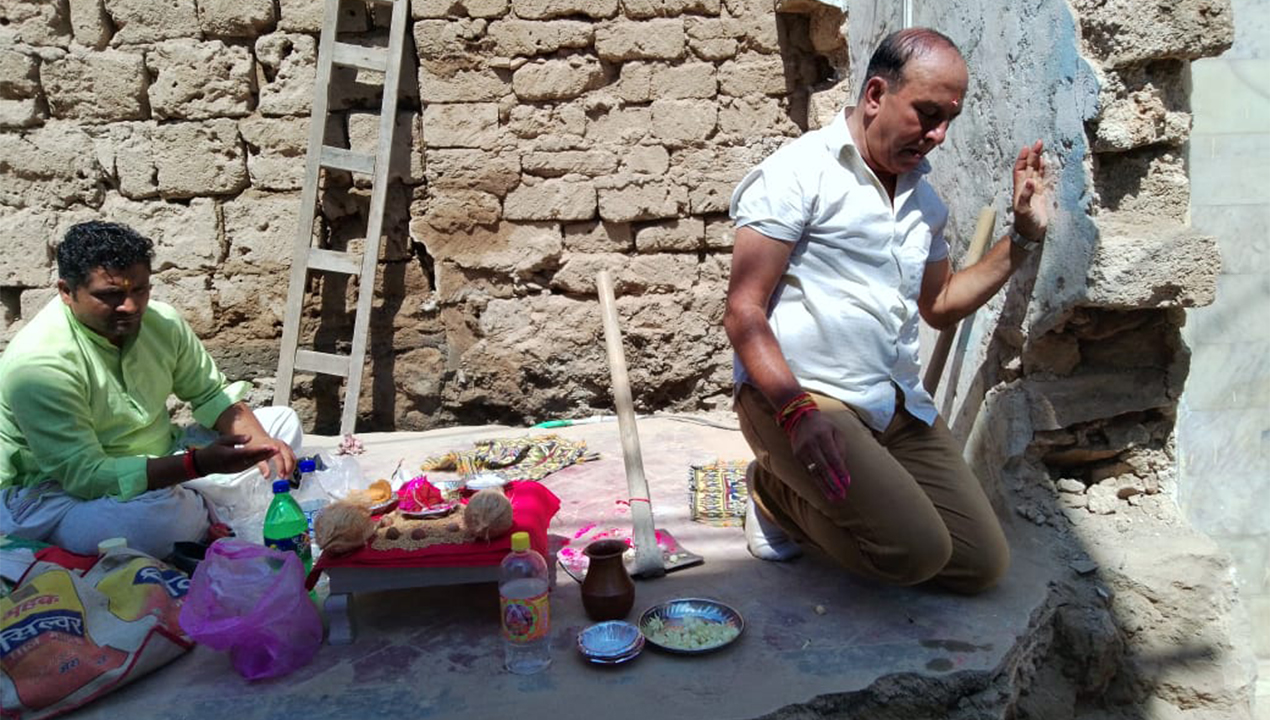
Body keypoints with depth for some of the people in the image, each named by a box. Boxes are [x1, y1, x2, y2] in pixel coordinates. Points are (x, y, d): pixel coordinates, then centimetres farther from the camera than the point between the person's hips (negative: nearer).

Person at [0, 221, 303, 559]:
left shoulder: (161, 320, -7)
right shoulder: (38, 364, -26)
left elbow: (212, 394, 3)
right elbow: (85, 476, -31)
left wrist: (261, 443, -17)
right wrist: (198, 464, -40)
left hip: (157, 463, 7)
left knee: (282, 421, 3)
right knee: (159, 517, -39)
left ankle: (200, 509, -13)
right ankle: (215, 513, -5)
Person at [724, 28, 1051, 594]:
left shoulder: (924, 197, 15)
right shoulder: (798, 173, -9)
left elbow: (939, 307, 24)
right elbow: (743, 312, -14)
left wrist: (1023, 238, 15)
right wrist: (797, 410, -25)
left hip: (899, 405, 8)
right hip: (795, 397, -7)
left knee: (982, 564, 1)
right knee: (916, 551, -21)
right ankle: (777, 490, 3)